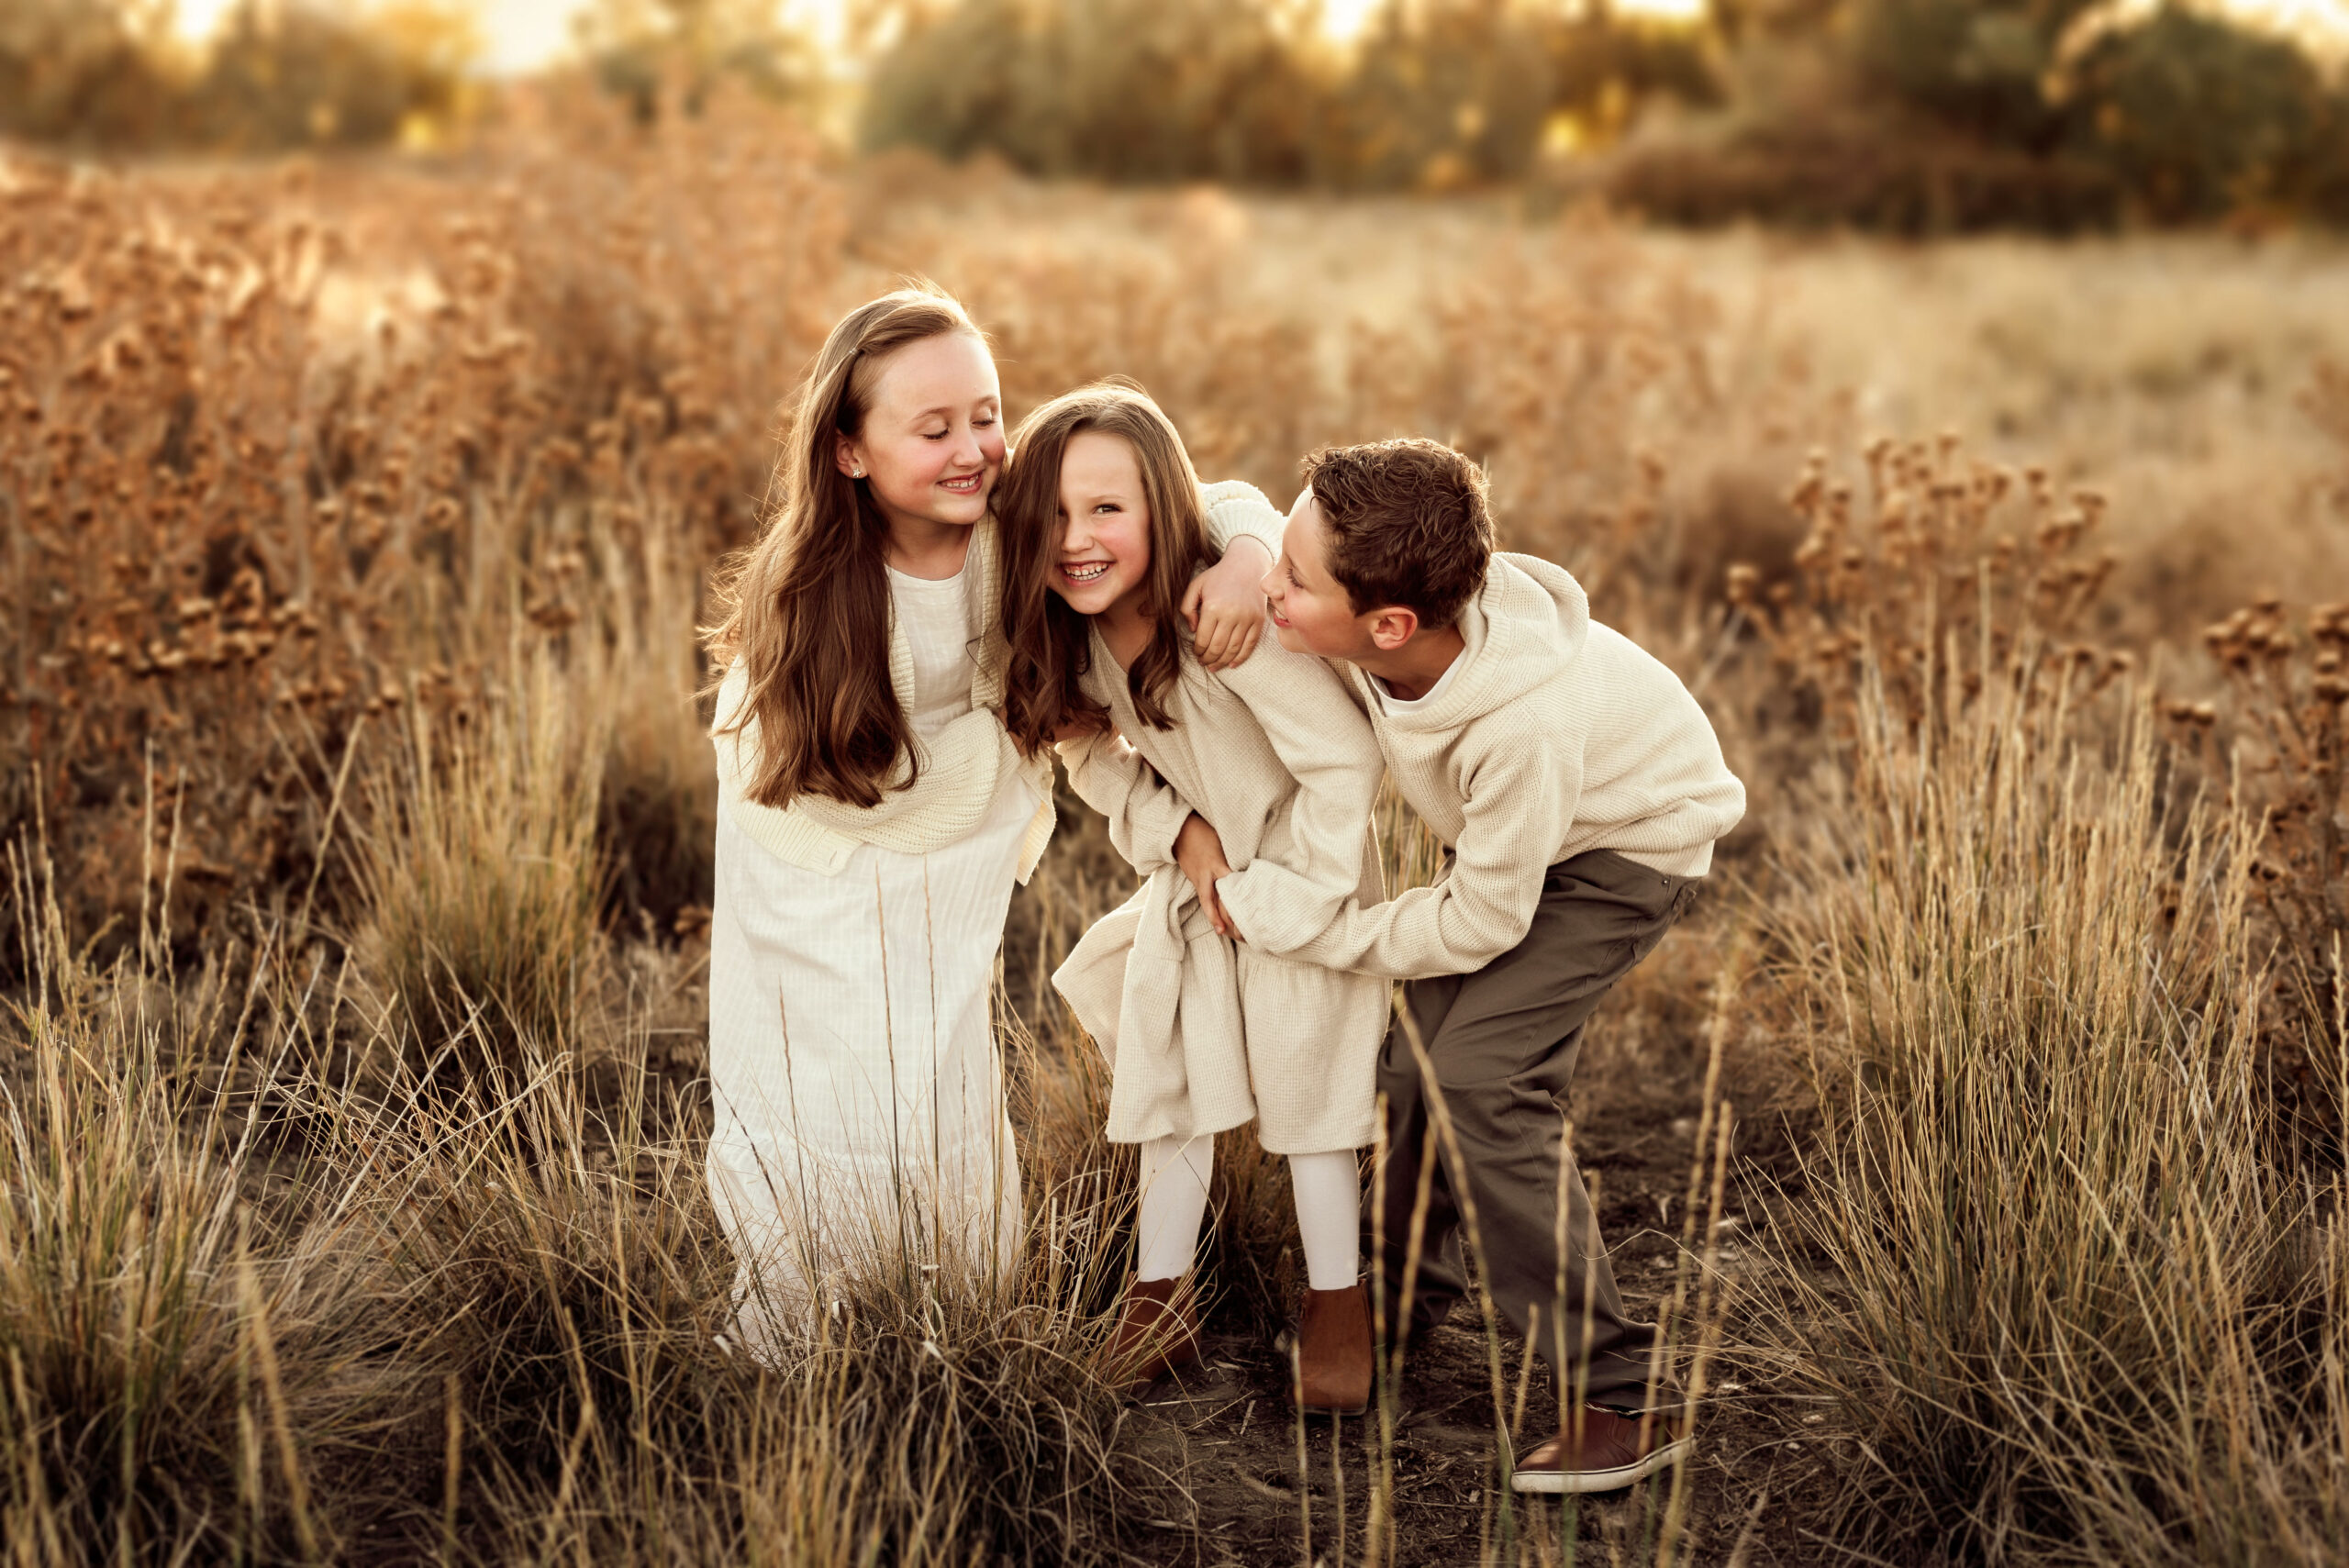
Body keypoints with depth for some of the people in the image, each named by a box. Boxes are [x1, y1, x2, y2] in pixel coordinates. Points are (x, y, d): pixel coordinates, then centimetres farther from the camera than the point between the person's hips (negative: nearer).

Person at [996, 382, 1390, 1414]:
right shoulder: (1073, 629, -14)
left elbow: (1346, 761, -28)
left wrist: (1294, 899, -19)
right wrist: (1179, 833, -12)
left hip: (1303, 858, -7)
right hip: (1195, 864, 7)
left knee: (1301, 1074, -3)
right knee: (1164, 1064, 9)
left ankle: (1337, 1310, 14)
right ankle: (1161, 1306, 21)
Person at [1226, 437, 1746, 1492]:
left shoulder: (1521, 729, -44)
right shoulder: (1374, 615, -27)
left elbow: (1480, 924, -27)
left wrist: (1299, 927, -22)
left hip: (1626, 844, -7)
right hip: (1505, 828, 8)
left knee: (1481, 1080, -21)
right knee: (1416, 1056, 5)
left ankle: (1619, 1401, -12)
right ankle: (1406, 1295, 33)